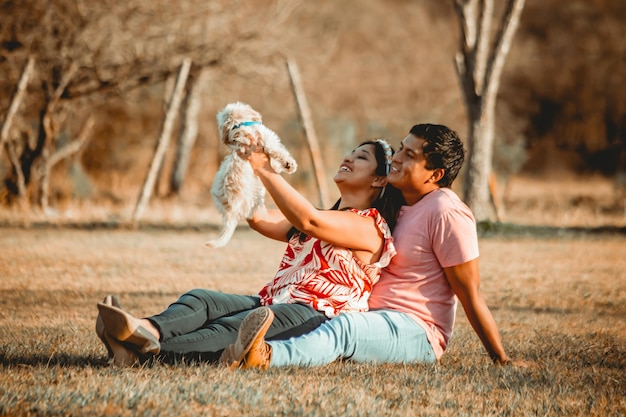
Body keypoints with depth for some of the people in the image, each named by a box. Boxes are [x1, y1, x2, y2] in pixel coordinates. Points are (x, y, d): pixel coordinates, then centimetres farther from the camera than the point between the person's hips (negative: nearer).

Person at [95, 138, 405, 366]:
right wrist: (246, 164, 8)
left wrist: (264, 169, -17)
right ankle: (148, 330, -52)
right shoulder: (325, 218, 31)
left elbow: (307, 221, -18)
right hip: (270, 303, 8)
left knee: (235, 327, -34)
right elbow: (260, 219, 20)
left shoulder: (369, 226, 0)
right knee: (199, 299, -20)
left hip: (312, 316, -8)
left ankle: (150, 351, -58)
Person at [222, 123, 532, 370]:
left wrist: (502, 360, -10)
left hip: (416, 332, -10)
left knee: (345, 328, -36)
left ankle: (265, 356, -62)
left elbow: (470, 295, -12)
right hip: (374, 320, 10)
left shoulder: (447, 213, -12)